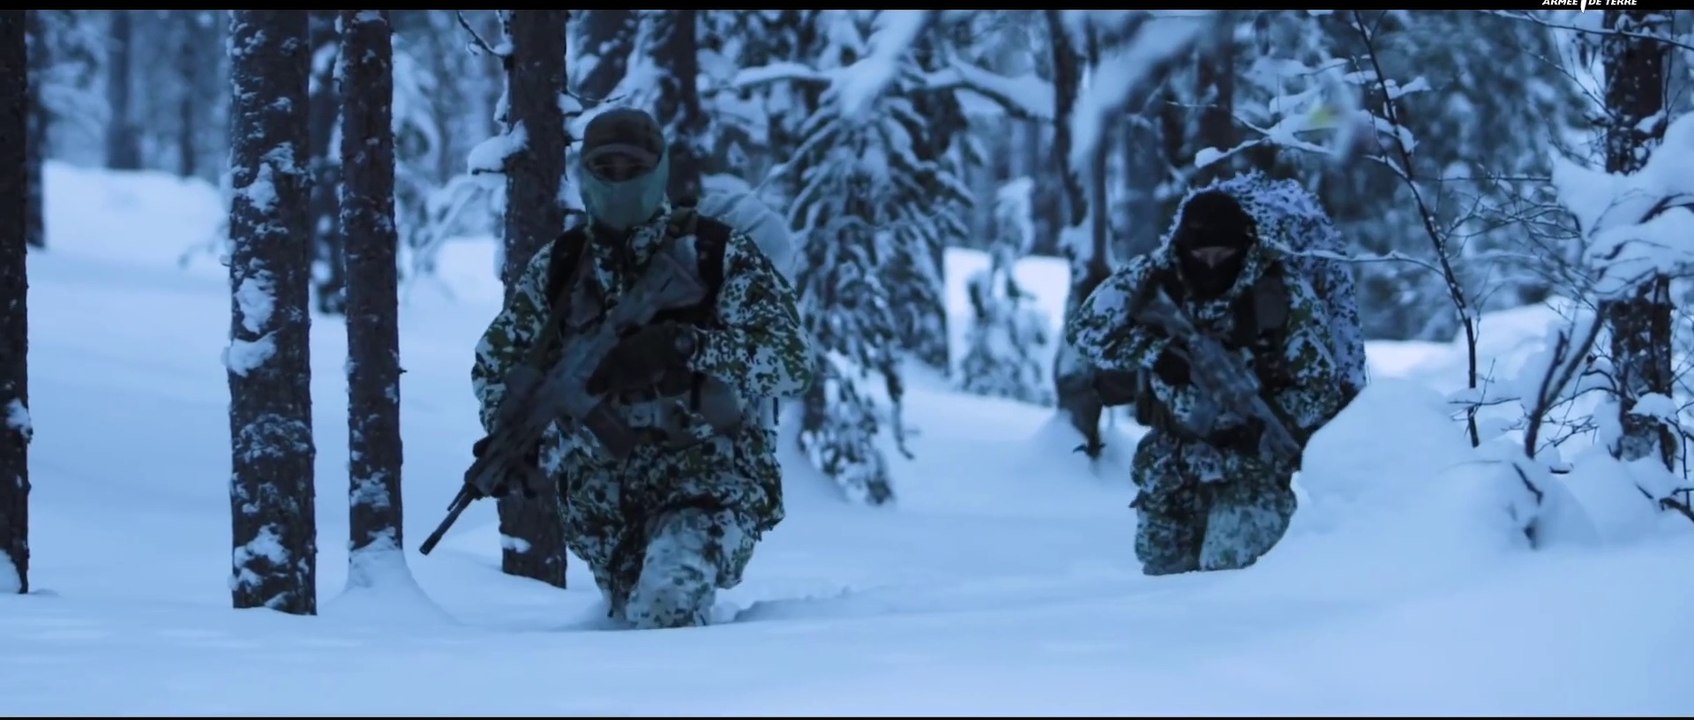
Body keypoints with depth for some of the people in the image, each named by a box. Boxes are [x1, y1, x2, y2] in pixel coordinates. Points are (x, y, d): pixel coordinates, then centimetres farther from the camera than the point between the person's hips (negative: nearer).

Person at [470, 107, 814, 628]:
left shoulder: (721, 254, -2)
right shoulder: (558, 267, 8)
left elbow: (792, 359, -13)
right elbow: (496, 362, 18)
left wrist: (684, 346, -28)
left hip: (710, 482, -5)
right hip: (602, 500, 5)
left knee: (664, 606, -30)